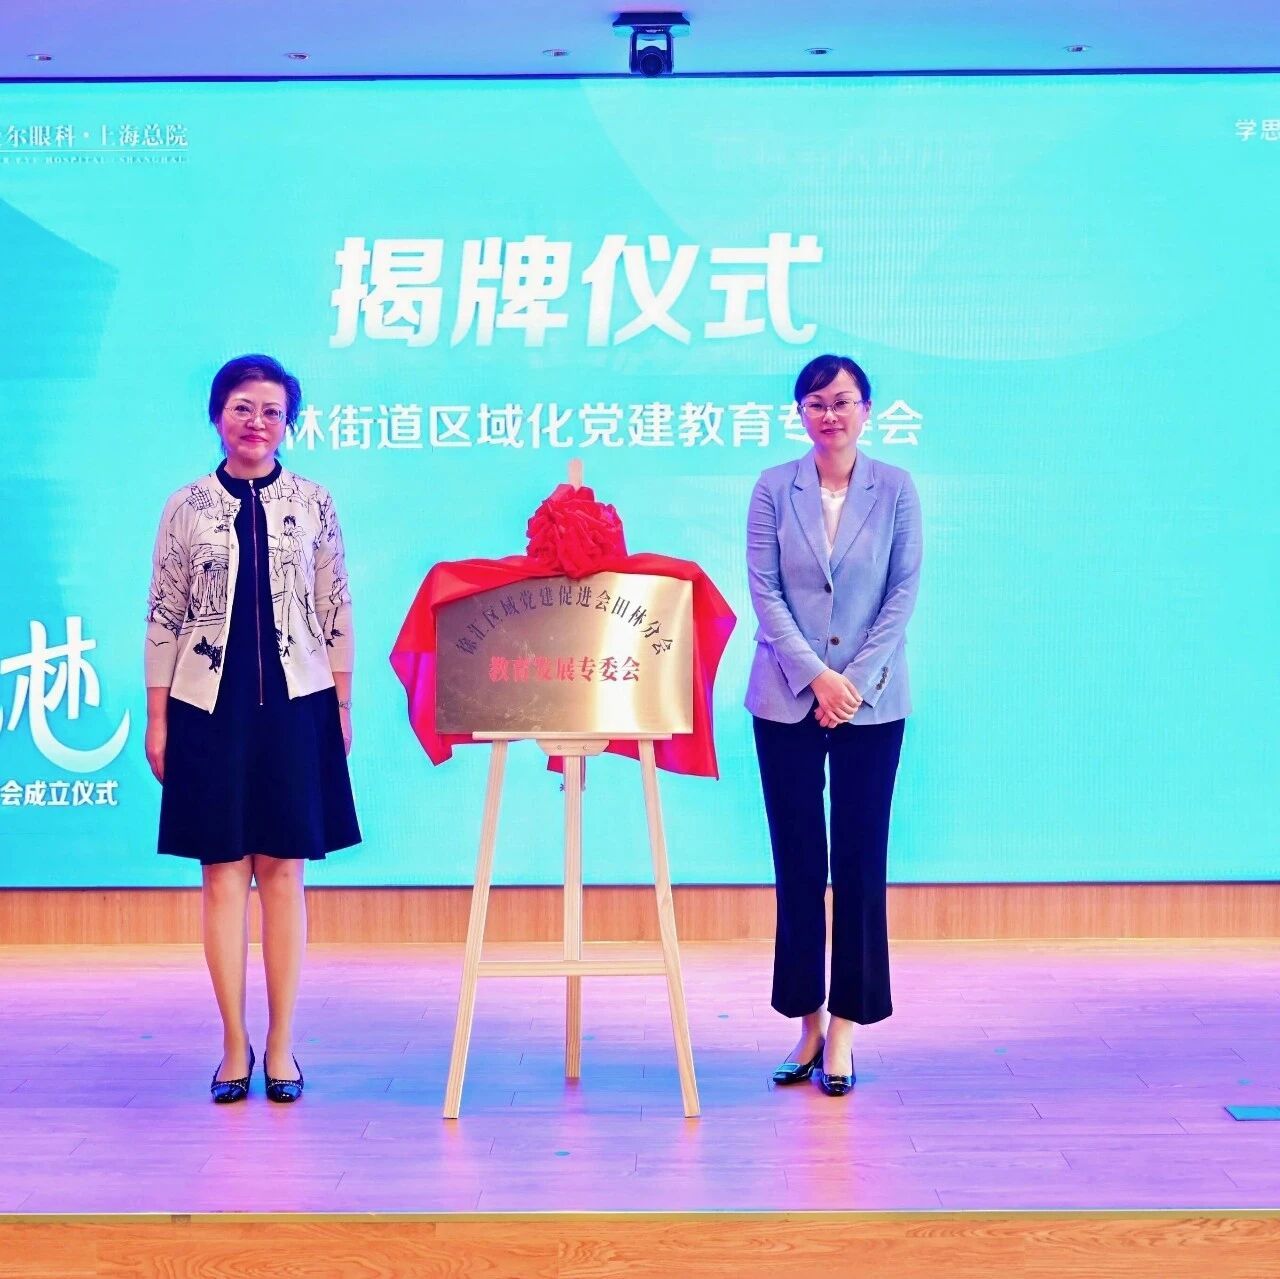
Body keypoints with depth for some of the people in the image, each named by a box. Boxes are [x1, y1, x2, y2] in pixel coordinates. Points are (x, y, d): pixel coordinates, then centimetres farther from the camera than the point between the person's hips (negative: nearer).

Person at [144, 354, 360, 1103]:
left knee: (283, 871, 2)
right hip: (209, 705, 1)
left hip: (295, 704, 0)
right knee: (223, 871, 2)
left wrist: (343, 707, 2)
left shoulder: (313, 505, 4)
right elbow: (163, 618, 5)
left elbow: (338, 613, 6)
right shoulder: (187, 507, 5)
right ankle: (235, 1045, 11)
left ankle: (281, 1047, 9)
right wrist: (157, 718, 3)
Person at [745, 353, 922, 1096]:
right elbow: (764, 591, -3)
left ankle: (845, 1030, 8)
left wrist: (857, 678, -10)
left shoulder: (895, 489, 2)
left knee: (860, 861, 1)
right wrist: (815, 676, -11)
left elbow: (904, 591, -1)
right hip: (787, 700, 1)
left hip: (873, 702, 0)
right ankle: (808, 1024, 15)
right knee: (797, 862, 4)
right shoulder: (774, 490, 2)